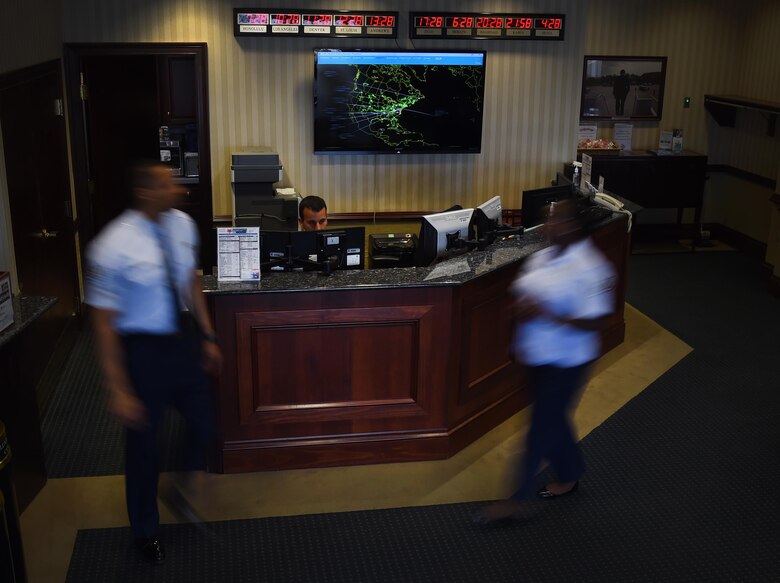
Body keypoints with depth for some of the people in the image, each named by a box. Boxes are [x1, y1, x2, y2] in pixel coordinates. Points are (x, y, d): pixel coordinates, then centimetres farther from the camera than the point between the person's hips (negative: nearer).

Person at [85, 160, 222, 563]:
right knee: (143, 441, 13)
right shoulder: (113, 247, -25)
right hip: (143, 348, -5)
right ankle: (145, 530, 40)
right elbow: (104, 322, -19)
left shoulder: (182, 224, -7)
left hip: (183, 339, 6)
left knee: (203, 427, 18)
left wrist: (207, 337, 11)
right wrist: (118, 390, -18)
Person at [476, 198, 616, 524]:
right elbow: (522, 293, 14)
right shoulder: (541, 258, 3)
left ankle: (518, 501, 13)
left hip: (565, 361, -8)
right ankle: (569, 476, 42)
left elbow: (595, 322, -23)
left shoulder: (590, 269, -21)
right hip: (537, 355, 8)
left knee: (542, 427, 1)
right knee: (552, 420, 20)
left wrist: (546, 314, -29)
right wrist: (521, 309, -9)